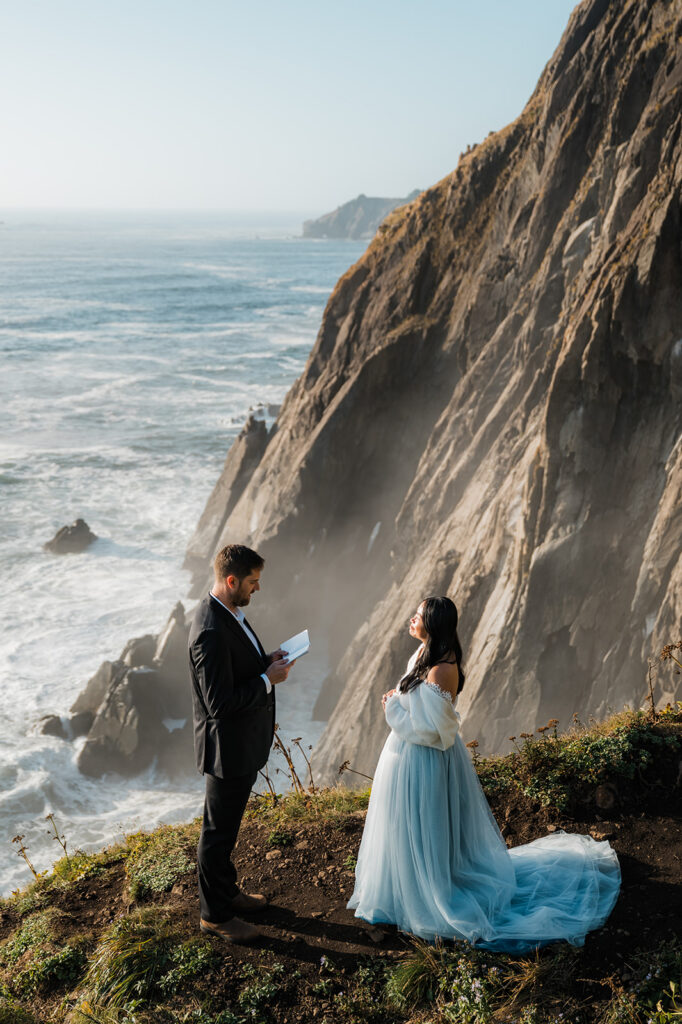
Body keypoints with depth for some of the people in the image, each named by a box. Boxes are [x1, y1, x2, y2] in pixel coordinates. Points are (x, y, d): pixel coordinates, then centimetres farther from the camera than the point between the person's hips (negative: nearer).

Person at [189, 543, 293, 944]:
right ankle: (215, 914, 26)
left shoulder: (230, 613, 2)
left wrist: (267, 660, 0)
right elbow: (220, 702, -30)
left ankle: (226, 891, 44)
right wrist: (268, 679, -21)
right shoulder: (211, 632, -31)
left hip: (243, 744, 10)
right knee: (219, 832, 9)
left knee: (227, 825, 26)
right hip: (228, 748, -10)